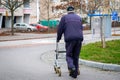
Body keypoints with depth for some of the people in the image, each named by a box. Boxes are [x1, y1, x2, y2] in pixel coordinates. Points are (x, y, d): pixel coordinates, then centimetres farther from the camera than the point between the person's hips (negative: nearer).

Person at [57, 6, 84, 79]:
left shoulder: (64, 17, 9)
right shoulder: (79, 17, 20)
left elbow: (60, 29, 10)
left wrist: (58, 38, 24)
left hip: (69, 39, -3)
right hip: (79, 38, 3)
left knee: (69, 55, 5)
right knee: (76, 56, 10)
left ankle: (72, 67, -23)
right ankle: (75, 73, 11)